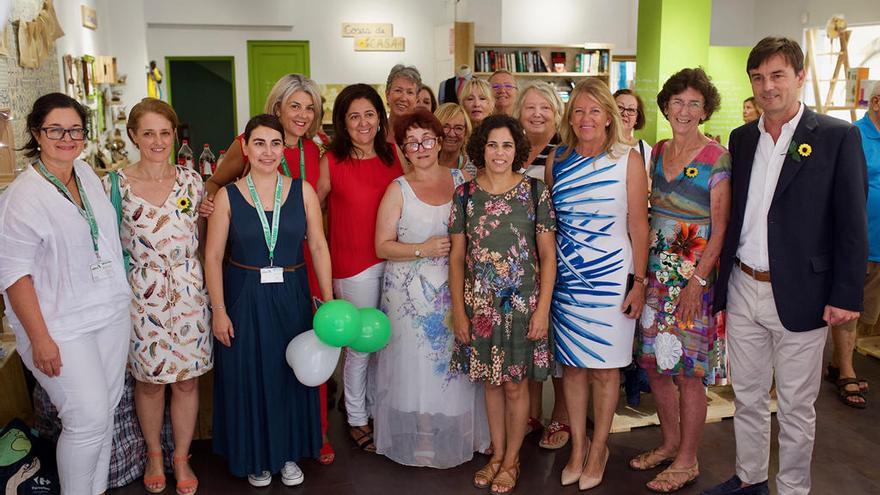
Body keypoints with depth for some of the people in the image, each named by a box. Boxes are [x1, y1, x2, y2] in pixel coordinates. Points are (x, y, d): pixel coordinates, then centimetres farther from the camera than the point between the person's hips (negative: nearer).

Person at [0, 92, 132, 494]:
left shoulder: (87, 173, 5)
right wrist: (40, 339, -18)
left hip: (112, 312, 7)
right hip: (62, 327, -7)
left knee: (106, 409, 15)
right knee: (88, 420, -4)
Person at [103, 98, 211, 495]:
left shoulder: (191, 180, 2)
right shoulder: (115, 184, -4)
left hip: (188, 291, 1)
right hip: (142, 294, -1)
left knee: (187, 379, 9)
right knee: (149, 380, 11)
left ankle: (182, 457, 29)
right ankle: (154, 454, 36)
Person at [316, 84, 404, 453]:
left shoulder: (394, 155, 2)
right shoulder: (331, 162, -8)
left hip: (392, 260, 4)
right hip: (354, 266, -4)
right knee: (361, 344, 7)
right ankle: (357, 419, 28)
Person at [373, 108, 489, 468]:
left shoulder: (462, 180, 5)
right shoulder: (398, 190, -1)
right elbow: (383, 247, -3)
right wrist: (423, 249, -17)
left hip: (457, 289, 2)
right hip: (412, 294, -2)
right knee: (418, 366, 2)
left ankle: (459, 436, 24)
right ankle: (422, 442, 18)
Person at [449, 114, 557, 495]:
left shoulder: (535, 191, -4)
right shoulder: (465, 194, 1)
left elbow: (548, 255, -3)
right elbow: (456, 257, 3)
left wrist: (543, 308, -9)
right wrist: (458, 310, -1)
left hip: (522, 304, -2)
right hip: (480, 305, 2)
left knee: (515, 384, 8)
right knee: (491, 382, 14)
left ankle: (511, 460, 27)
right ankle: (496, 454, 32)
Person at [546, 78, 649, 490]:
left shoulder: (628, 160, -5)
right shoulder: (556, 160, 4)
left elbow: (638, 225, -4)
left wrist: (638, 282, -7)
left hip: (610, 277, -3)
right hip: (565, 277, 3)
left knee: (605, 367, 8)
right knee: (572, 364, 11)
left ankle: (599, 449, 26)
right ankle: (578, 446, 28)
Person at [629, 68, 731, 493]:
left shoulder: (717, 158, -9)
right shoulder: (657, 151, 8)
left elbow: (720, 228, -11)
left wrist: (697, 281, -17)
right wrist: (642, 269, 7)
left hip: (695, 275, -6)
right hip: (655, 272, 6)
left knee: (689, 370, 2)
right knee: (654, 362, 12)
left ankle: (687, 460, 19)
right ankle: (670, 442, 31)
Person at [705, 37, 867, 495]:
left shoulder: (838, 136, -6)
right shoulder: (742, 138, 8)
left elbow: (852, 223, -7)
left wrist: (846, 296, -11)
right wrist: (722, 279, 8)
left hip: (799, 295, -4)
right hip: (742, 289, 5)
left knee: (796, 406, 10)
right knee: (748, 396, 17)